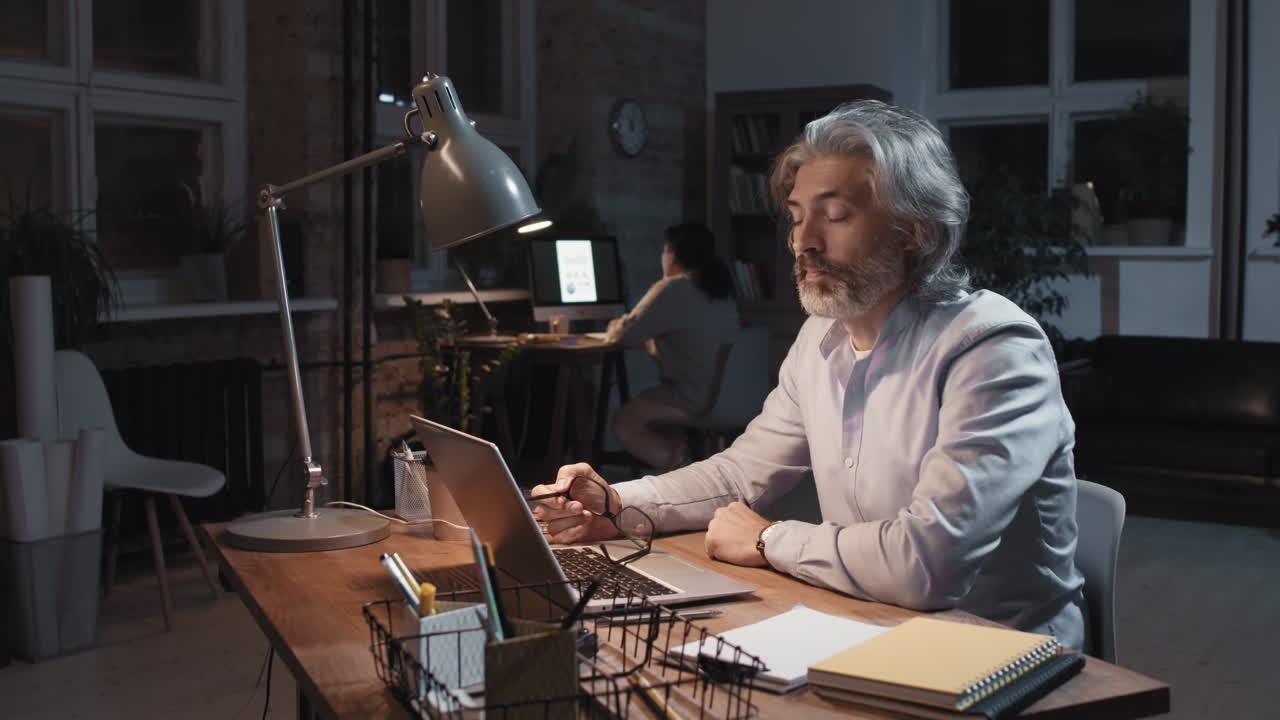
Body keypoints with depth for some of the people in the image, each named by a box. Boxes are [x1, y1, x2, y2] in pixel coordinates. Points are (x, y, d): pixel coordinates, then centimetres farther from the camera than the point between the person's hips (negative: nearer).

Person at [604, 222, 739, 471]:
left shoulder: (672, 290, -14)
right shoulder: (723, 290, 14)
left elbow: (626, 333, -15)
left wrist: (614, 328, 9)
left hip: (694, 399, -9)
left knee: (624, 423, 7)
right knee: (641, 410, 27)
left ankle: (677, 462, -12)